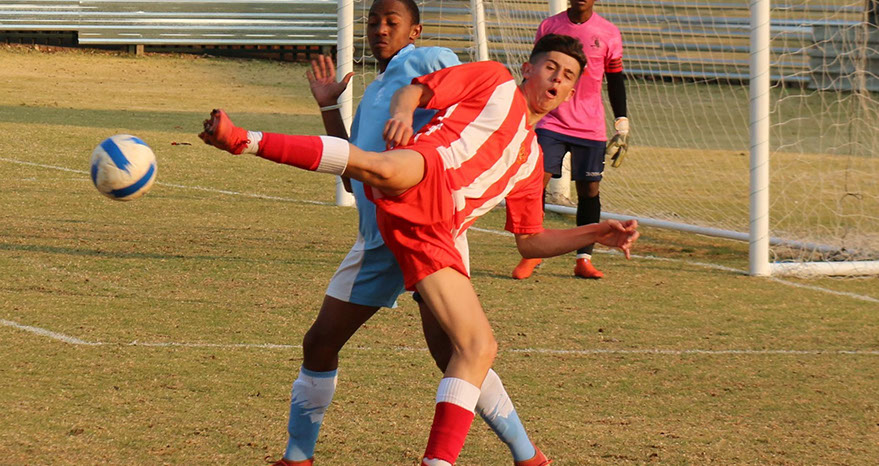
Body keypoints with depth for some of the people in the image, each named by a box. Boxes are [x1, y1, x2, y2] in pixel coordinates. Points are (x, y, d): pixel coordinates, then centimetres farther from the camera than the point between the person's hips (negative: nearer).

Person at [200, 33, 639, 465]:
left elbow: (530, 242, 38)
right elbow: (411, 90, 14)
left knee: (479, 347, -5)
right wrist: (401, 112, -9)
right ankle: (245, 140, -44)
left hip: (431, 233, 6)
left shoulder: (531, 161, 36)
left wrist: (597, 233, 28)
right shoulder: (494, 80, 21)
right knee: (382, 168, -44)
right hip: (422, 177, -6)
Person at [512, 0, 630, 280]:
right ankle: (531, 255, 1)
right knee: (536, 181, -10)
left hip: (591, 128, 0)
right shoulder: (549, 27, 5)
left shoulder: (609, 33, 3)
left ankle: (584, 259, 9)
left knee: (589, 189, 0)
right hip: (551, 123, 0)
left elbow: (615, 80, 9)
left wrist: (622, 125, 4)